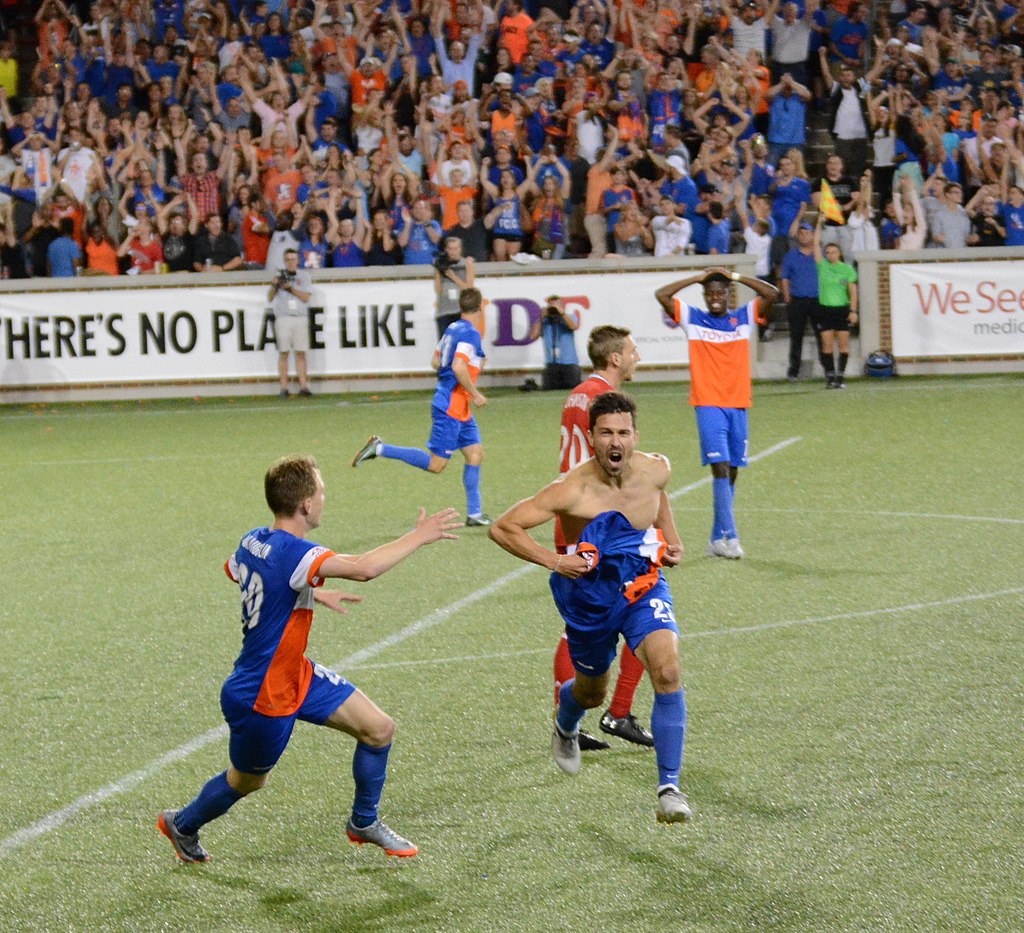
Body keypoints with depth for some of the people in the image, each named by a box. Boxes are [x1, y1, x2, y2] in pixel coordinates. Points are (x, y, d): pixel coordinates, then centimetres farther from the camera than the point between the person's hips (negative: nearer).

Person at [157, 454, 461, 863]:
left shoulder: (253, 541, -4)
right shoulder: (292, 553, -33)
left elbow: (236, 570, 21)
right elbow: (363, 567, -45)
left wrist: (315, 593, 21)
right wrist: (418, 537, -32)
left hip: (297, 676, 9)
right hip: (260, 699, -9)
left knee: (379, 728, 5)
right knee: (247, 782, 17)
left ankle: (364, 822, 25)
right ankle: (182, 825, 44)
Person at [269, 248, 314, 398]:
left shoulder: (304, 276, 10)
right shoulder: (279, 275, 8)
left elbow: (305, 297, -1)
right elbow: (270, 298, 3)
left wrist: (291, 288, -13)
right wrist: (274, 286, -16)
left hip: (301, 318, 1)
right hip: (283, 318, -1)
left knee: (301, 353, -1)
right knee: (283, 353, -4)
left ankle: (303, 386, -2)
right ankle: (284, 387, -4)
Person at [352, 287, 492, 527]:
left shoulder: (453, 329, 10)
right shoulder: (470, 333, -17)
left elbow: (436, 361, 19)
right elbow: (458, 367, -28)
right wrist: (475, 394, -19)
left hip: (459, 409, 10)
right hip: (451, 407, -10)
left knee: (475, 453, 9)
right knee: (436, 463, -6)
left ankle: (474, 514, 10)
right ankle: (380, 449, -4)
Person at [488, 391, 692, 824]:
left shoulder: (655, 471, -13)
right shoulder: (572, 491, -26)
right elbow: (502, 528, -21)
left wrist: (670, 535, 4)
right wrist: (553, 561, -29)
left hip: (643, 590, 1)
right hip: (589, 598, -1)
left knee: (667, 671, -24)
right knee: (591, 692, 20)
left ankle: (669, 787, -20)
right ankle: (565, 728, 60)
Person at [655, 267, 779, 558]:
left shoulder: (743, 317, 10)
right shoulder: (693, 318, 5)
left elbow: (772, 294, 0)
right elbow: (662, 295, -3)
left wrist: (734, 276, -1)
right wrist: (697, 278, -1)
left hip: (738, 406, 3)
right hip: (708, 406, -3)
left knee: (731, 473, 5)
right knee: (720, 467, -14)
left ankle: (717, 539, 13)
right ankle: (730, 537, -18)